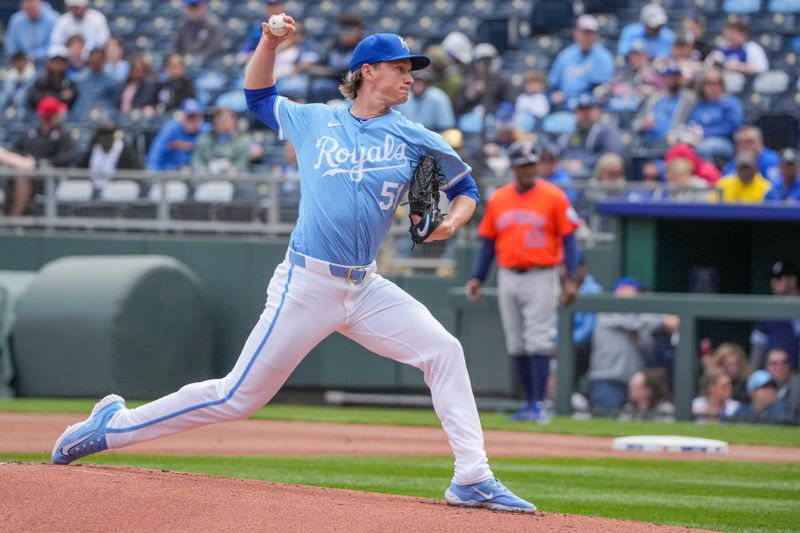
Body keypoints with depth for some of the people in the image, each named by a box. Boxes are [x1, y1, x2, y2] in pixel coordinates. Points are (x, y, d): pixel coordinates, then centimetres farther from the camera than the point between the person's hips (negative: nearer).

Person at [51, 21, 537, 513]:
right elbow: (259, 96, 21)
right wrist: (270, 42, 6)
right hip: (306, 286, -3)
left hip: (366, 288, 3)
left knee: (444, 351, -13)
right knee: (239, 396, -3)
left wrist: (451, 223, -7)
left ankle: (473, 481, -10)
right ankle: (115, 424, 10)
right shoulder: (313, 122, 4)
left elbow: (466, 190, 14)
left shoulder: (415, 140, 6)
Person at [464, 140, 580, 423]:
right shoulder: (498, 199, 9)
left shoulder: (554, 197, -3)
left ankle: (539, 404, -11)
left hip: (541, 277, -5)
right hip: (508, 277, 5)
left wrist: (571, 279, -12)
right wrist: (478, 278, 5)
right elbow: (488, 241, 13)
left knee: (538, 342, -11)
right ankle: (529, 402, 14)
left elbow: (568, 239, -4)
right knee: (516, 344, 6)